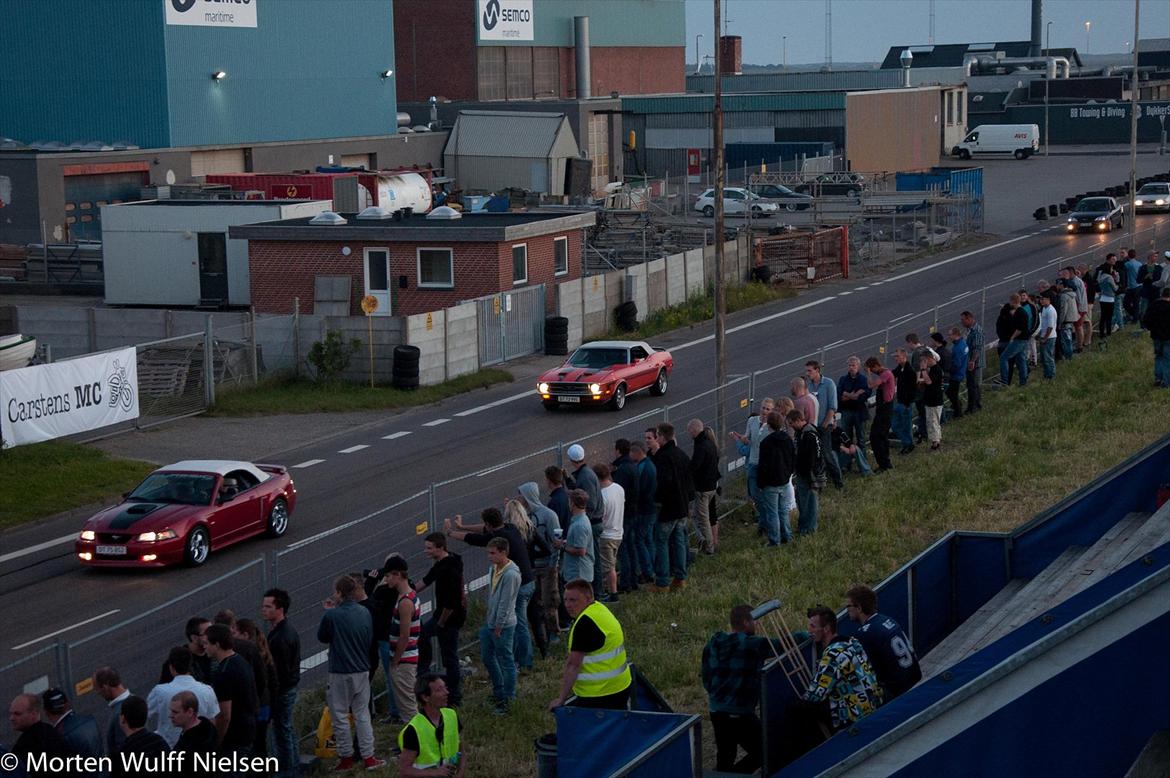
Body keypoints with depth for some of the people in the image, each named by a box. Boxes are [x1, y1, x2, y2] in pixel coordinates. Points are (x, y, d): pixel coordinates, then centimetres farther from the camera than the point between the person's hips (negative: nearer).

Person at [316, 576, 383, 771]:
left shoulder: (332, 615, -16)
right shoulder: (365, 613, 0)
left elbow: (322, 637, -1)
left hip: (340, 673, -5)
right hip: (363, 671, 5)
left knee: (340, 716, 8)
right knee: (362, 714, 12)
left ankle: (346, 758, 13)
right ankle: (368, 757, 10)